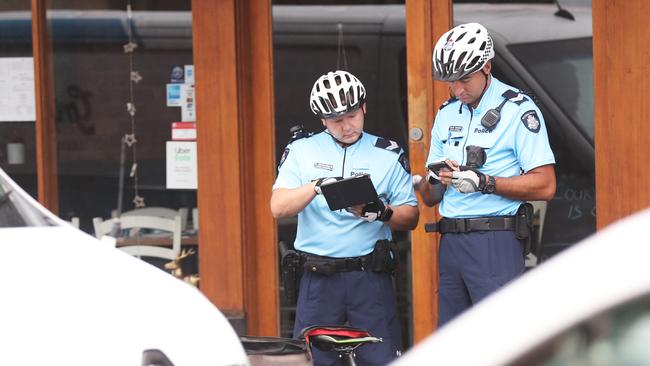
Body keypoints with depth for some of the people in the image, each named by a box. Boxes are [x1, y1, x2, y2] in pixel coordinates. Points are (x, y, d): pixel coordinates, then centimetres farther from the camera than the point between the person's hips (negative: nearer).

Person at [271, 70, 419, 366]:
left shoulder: (388, 155, 7)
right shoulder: (301, 150, 8)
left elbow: (410, 217, 7)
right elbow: (278, 207, -3)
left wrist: (382, 213, -15)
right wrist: (317, 186, -20)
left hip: (370, 276, 0)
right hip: (319, 277, 0)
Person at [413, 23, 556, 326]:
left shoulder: (517, 110, -4)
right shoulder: (447, 115, 17)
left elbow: (544, 185, -11)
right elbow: (431, 197, 18)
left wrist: (484, 182, -19)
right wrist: (429, 183, -6)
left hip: (495, 243, -7)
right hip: (451, 242, 7)